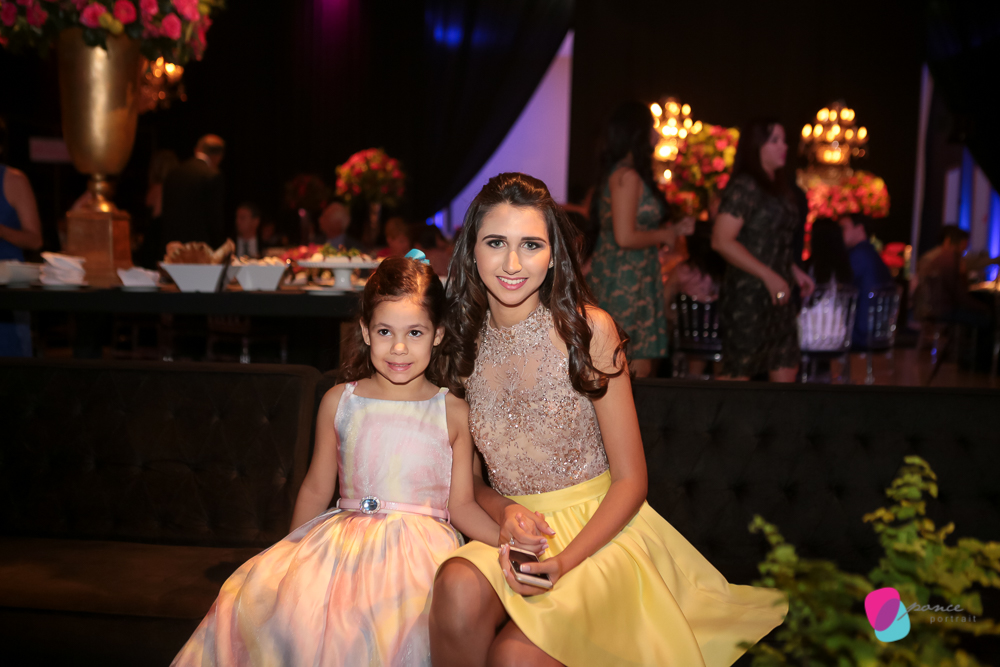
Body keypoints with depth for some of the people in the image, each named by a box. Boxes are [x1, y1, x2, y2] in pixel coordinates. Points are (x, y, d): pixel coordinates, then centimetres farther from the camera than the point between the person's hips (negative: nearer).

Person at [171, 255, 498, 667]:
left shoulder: (453, 413, 5)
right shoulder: (338, 402, 10)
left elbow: (462, 504, 2)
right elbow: (316, 489, 17)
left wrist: (508, 536, -14)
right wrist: (288, 555, 15)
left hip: (421, 546, -2)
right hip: (343, 537, 2)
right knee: (254, 596, -23)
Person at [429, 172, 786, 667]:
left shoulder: (587, 329, -10)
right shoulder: (464, 337, 1)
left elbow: (630, 481, -7)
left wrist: (564, 561, -21)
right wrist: (504, 511, -13)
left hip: (596, 528, -3)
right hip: (512, 529, 3)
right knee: (458, 587, -31)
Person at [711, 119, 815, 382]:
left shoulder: (777, 188, 15)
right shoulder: (744, 187, -12)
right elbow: (721, 240, -20)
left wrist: (794, 271, 9)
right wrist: (769, 276, -21)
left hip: (778, 296, 9)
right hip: (748, 297, -9)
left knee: (786, 371, 11)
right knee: (738, 375, 0)